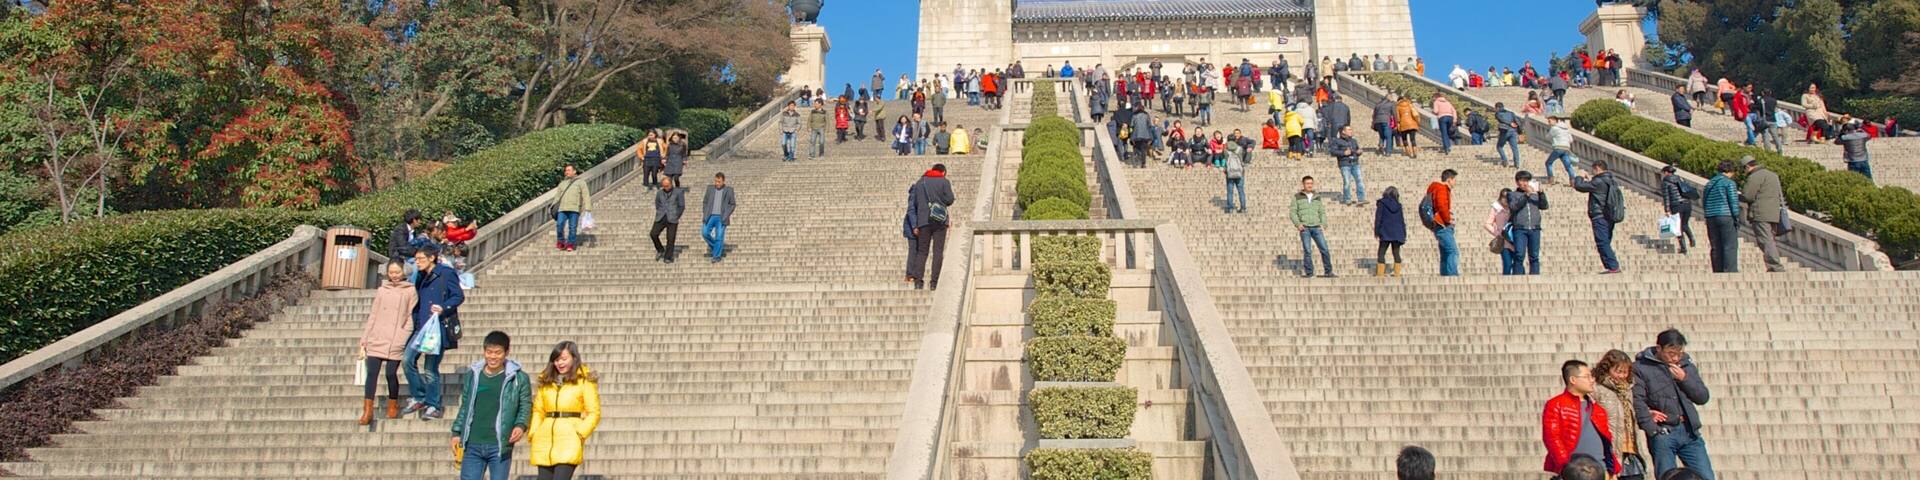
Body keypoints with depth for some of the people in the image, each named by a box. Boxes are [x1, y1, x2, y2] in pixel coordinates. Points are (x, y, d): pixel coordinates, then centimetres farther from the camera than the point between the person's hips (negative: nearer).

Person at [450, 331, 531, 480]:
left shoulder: (518, 378, -1)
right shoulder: (473, 374, 9)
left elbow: (526, 406, 4)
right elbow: (465, 406, 17)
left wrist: (521, 425, -13)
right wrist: (457, 432, 13)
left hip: (500, 446, -3)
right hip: (473, 445, 3)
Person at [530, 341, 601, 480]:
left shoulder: (585, 380, 4)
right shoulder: (545, 381, 17)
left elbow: (593, 413, 1)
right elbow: (538, 411, 18)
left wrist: (580, 434, -12)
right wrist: (532, 435, 4)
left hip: (569, 442, -5)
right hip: (545, 441, 5)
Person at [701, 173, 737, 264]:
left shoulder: (729, 190, 0)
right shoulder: (710, 188, 8)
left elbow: (732, 204, 5)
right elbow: (705, 202, 14)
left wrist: (726, 215, -5)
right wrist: (705, 214, 3)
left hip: (721, 218, -3)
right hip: (711, 216, 3)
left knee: (719, 237, -6)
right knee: (705, 233, -8)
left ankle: (717, 257, 3)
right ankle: (714, 246, 17)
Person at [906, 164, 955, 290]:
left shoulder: (919, 182, 13)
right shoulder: (944, 182, 2)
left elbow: (913, 204, 12)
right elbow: (949, 200, -3)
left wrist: (915, 225, 15)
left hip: (924, 222, 3)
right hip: (940, 221, -3)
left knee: (922, 251, 6)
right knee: (938, 251, 0)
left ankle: (918, 280, -6)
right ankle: (934, 282, -6)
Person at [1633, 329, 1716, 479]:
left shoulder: (1686, 364, 14)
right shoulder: (1641, 367, -3)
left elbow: (1703, 397, 11)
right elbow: (1637, 403, -11)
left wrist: (1684, 379, -5)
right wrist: (1653, 431, -19)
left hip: (1690, 432, 4)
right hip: (1662, 434, -4)